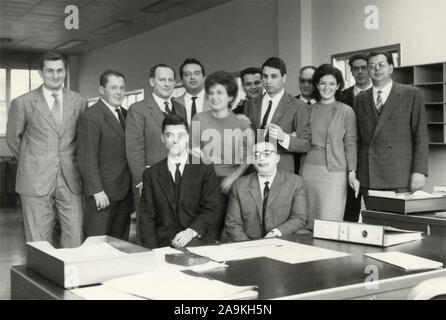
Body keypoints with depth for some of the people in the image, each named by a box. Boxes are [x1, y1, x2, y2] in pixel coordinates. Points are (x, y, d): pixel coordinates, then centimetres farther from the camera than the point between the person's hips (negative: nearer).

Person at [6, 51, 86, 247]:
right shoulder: (23, 103, 1)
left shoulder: (79, 102, 7)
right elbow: (13, 139, 11)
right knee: (38, 244, 2)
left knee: (75, 242, 0)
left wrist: (69, 162, 12)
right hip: (36, 180, -2)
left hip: (70, 181, 2)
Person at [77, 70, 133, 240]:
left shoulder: (125, 114, 14)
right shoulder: (90, 116, -9)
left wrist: (133, 187, 8)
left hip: (125, 193, 7)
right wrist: (97, 191, -17)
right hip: (102, 193, -7)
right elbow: (86, 159, -13)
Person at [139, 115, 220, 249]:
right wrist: (152, 251, -9)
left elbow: (211, 209, 0)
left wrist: (191, 231, -19)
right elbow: (146, 216, 6)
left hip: (198, 241, -2)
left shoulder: (205, 169, 7)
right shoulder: (151, 173, 11)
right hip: (163, 242, 2)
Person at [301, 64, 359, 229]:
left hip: (334, 173, -3)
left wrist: (352, 173, -7)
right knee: (308, 224, 4)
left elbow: (350, 144, 1)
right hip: (308, 170, 3)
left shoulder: (346, 112, 3)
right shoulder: (309, 110, 11)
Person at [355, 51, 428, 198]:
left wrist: (419, 171, -9)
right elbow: (357, 138, 12)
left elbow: (421, 135, -1)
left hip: (400, 178, -2)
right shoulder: (361, 99, 14)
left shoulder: (412, 94, 4)